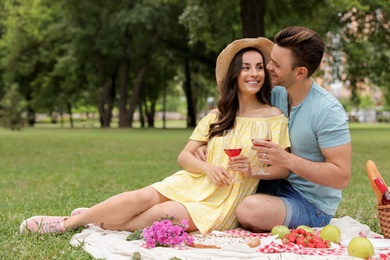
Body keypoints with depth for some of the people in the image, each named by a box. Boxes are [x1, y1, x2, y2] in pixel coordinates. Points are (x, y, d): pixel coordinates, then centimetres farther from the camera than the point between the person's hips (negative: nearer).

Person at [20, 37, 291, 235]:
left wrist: (253, 168, -20)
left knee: (159, 214, -28)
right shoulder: (217, 116, 10)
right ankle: (70, 221, -17)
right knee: (143, 197, -25)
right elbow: (184, 156, 6)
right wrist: (208, 167, -15)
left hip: (224, 202, -3)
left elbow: (283, 169, -1)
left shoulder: (275, 118, -2)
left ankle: (94, 221, -17)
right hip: (194, 183, 3)